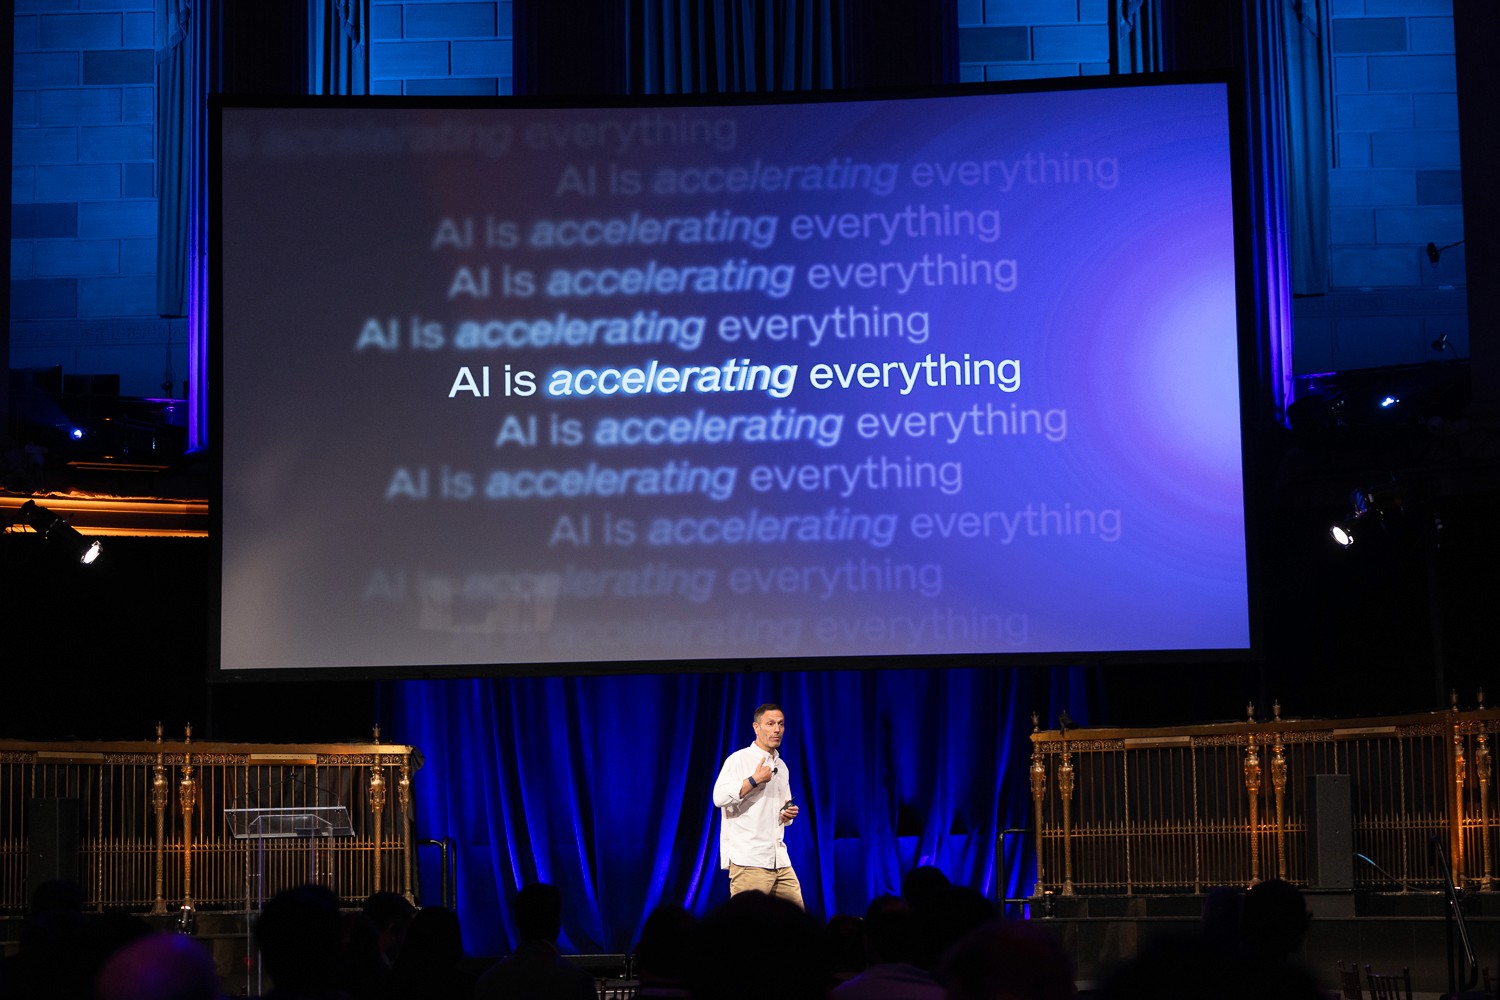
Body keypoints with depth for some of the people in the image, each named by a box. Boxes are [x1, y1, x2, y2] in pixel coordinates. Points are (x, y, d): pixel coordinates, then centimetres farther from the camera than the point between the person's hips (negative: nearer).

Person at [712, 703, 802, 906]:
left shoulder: (781, 766, 21)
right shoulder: (739, 759, -3)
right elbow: (719, 797, -16)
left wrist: (788, 814, 8)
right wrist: (754, 780, -15)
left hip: (779, 861, 7)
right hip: (748, 862, -7)